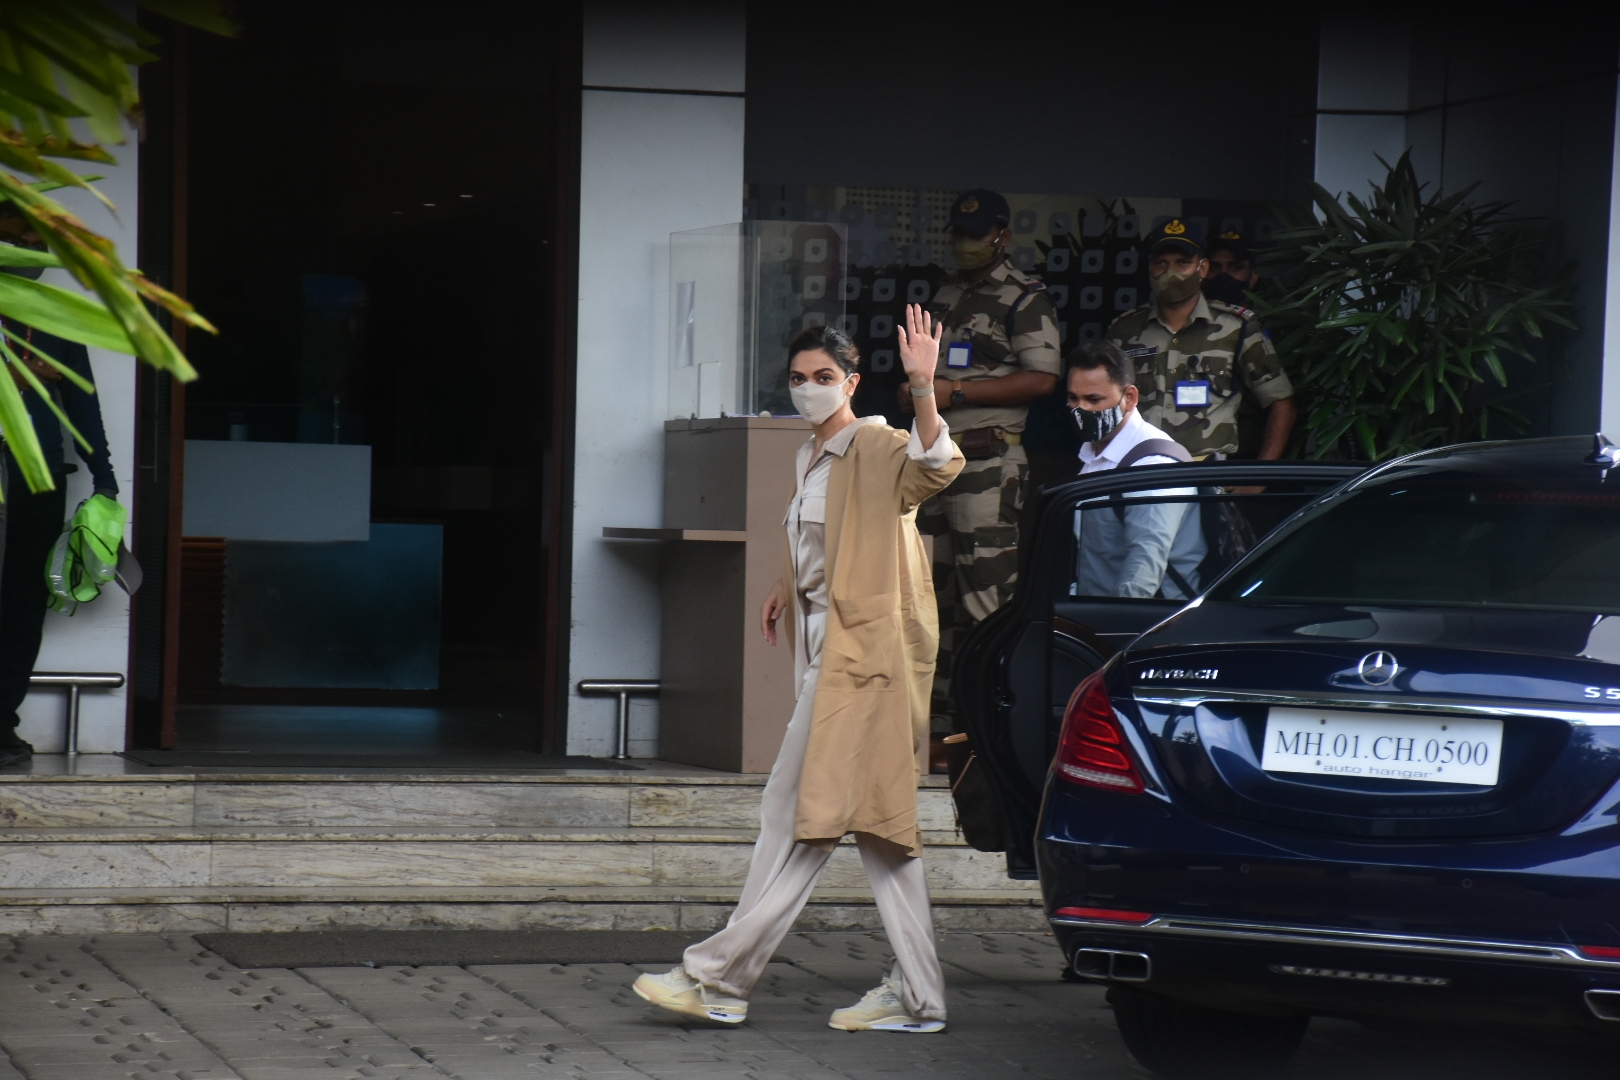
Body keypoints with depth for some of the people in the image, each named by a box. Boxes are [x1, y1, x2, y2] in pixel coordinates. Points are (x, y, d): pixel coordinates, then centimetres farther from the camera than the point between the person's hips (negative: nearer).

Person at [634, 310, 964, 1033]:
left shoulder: (875, 449, -10)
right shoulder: (811, 459, 19)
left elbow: (936, 467, -33)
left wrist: (922, 387, -45)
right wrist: (788, 589, 24)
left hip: (859, 657, -10)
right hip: (829, 655, 10)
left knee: (803, 816, -6)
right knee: (876, 820, 7)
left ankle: (719, 979, -5)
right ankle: (916, 993, 8)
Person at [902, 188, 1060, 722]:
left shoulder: (1024, 299, -4)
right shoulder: (946, 297, 21)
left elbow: (1042, 377, -14)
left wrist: (956, 392, -15)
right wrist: (914, 391, 9)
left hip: (989, 459, -8)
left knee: (988, 589, -12)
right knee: (937, 590, 9)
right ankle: (943, 703, 15)